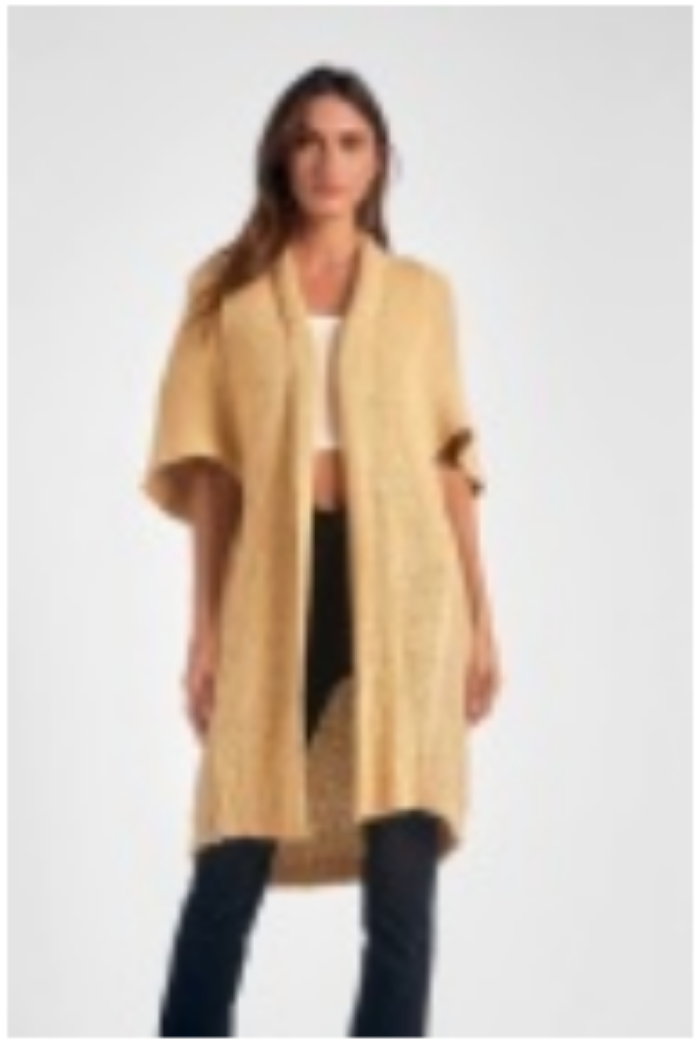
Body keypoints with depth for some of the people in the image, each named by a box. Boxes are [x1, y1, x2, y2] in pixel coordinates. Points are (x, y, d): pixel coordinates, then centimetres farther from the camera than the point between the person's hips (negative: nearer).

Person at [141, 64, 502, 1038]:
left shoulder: (421, 292, 12)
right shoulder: (228, 288, 9)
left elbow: (448, 459, 11)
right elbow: (210, 465, 5)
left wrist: (482, 614, 5)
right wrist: (205, 626, 1)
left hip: (400, 578, 1)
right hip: (275, 580, 0)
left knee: (403, 862, -3)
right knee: (232, 860, 1)